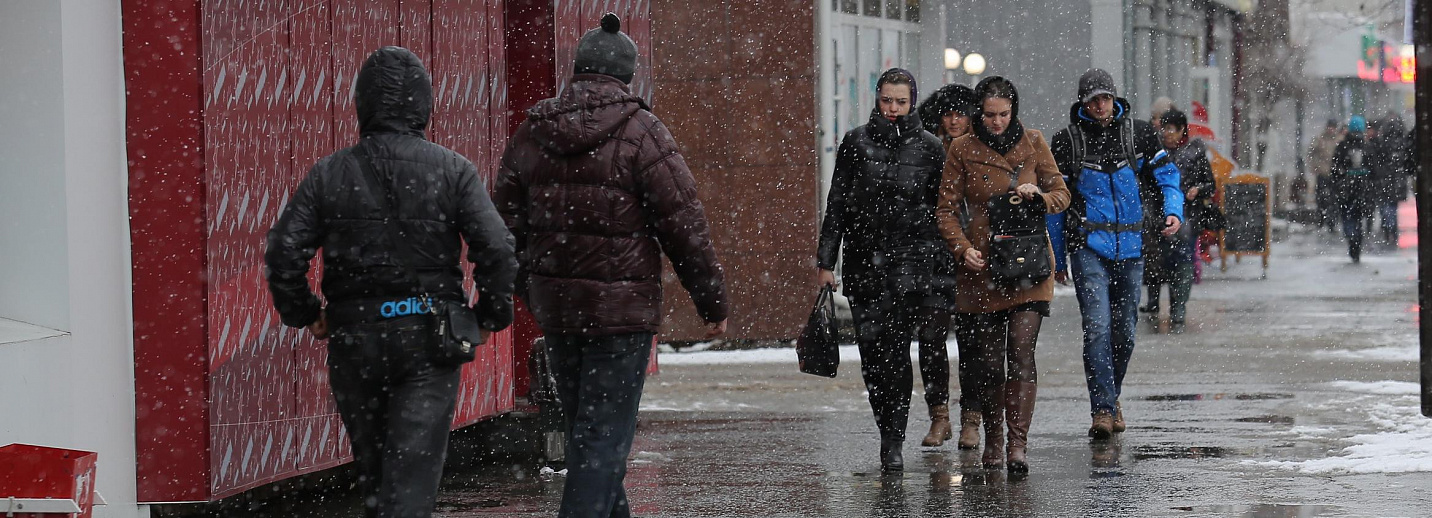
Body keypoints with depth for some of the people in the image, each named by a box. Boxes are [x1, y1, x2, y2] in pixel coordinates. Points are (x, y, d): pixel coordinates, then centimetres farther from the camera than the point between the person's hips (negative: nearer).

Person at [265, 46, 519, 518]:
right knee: (412, 473, -5)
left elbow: (283, 252, -4)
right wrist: (491, 316, 4)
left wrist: (305, 314, 11)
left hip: (354, 341, 2)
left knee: (372, 469, 16)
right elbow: (496, 250, -11)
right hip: (428, 339, -2)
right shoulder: (454, 171, -3)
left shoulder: (329, 174, 0)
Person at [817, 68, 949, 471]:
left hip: (912, 257, -2)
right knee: (871, 352, 3)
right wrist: (825, 261, 2)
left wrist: (947, 269, 2)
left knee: (895, 347, -13)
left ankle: (893, 441, -11)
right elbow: (836, 205, 8)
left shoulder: (929, 149, 4)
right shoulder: (856, 143, 7)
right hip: (863, 260, 2)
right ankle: (889, 433, 20)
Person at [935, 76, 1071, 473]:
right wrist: (963, 248, -13)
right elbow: (947, 210, 4)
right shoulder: (963, 150, 2)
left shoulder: (1033, 143, 5)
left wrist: (1039, 196, -12)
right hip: (982, 266, 0)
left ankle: (1017, 446, -15)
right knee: (988, 359, 3)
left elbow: (1062, 195, 10)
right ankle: (993, 441, 20)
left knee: (1021, 351, -13)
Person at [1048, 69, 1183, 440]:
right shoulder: (1067, 140, -1)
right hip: (1088, 246, -3)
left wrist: (1173, 211, -9)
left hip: (1130, 247, 3)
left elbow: (1166, 176, 13)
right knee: (1097, 327, -15)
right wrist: (1057, 258, 5)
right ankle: (1103, 409, -16)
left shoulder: (1139, 133, 4)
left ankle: (1110, 397, 29)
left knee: (1125, 329, 9)